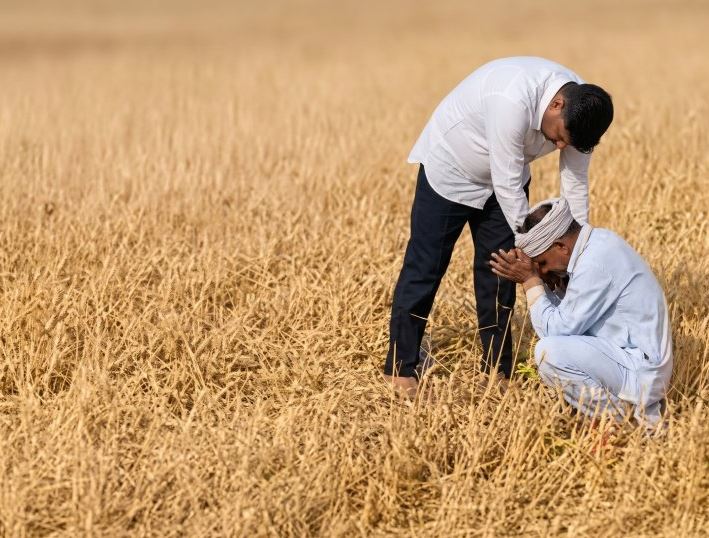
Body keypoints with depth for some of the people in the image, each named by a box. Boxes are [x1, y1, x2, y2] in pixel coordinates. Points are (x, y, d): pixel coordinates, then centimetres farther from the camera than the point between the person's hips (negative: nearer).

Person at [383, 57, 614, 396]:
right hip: (449, 170, -6)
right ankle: (399, 369, 8)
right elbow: (508, 187, -35)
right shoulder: (513, 101, -41)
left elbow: (575, 184, -9)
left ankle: (497, 371, 15)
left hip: (504, 175, 6)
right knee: (425, 267, 0)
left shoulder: (579, 108, -20)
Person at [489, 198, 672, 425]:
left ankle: (619, 421, -7)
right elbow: (568, 307, 11)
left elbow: (557, 328, -19)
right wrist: (531, 280, 0)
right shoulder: (597, 240, 6)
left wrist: (531, 281, -12)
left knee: (548, 351, -23)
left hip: (639, 372, -10)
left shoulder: (595, 263, -24)